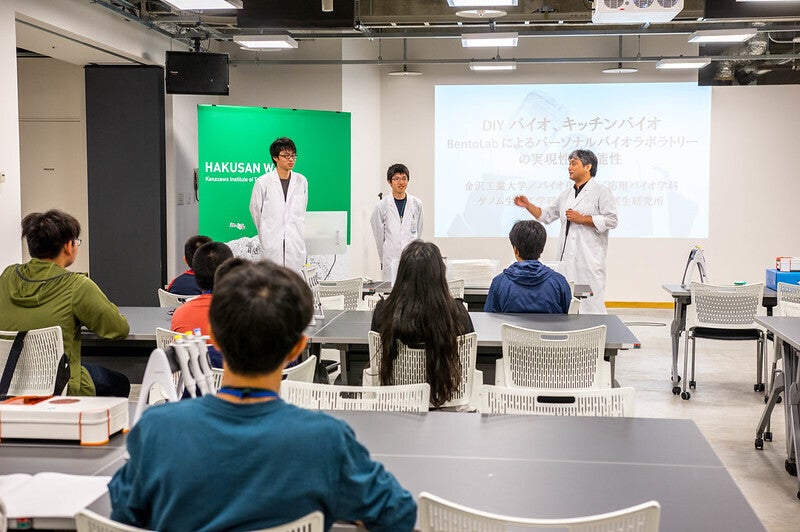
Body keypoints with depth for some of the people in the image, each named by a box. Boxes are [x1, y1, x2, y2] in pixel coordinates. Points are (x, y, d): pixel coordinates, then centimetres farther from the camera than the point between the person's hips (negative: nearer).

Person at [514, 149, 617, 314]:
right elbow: (546, 215, 26)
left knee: (591, 303, -9)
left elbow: (611, 220, -9)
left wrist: (582, 219, -12)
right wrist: (528, 205, 14)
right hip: (567, 257, 7)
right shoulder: (566, 195, 21)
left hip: (589, 257, -7)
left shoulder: (601, 192, 0)